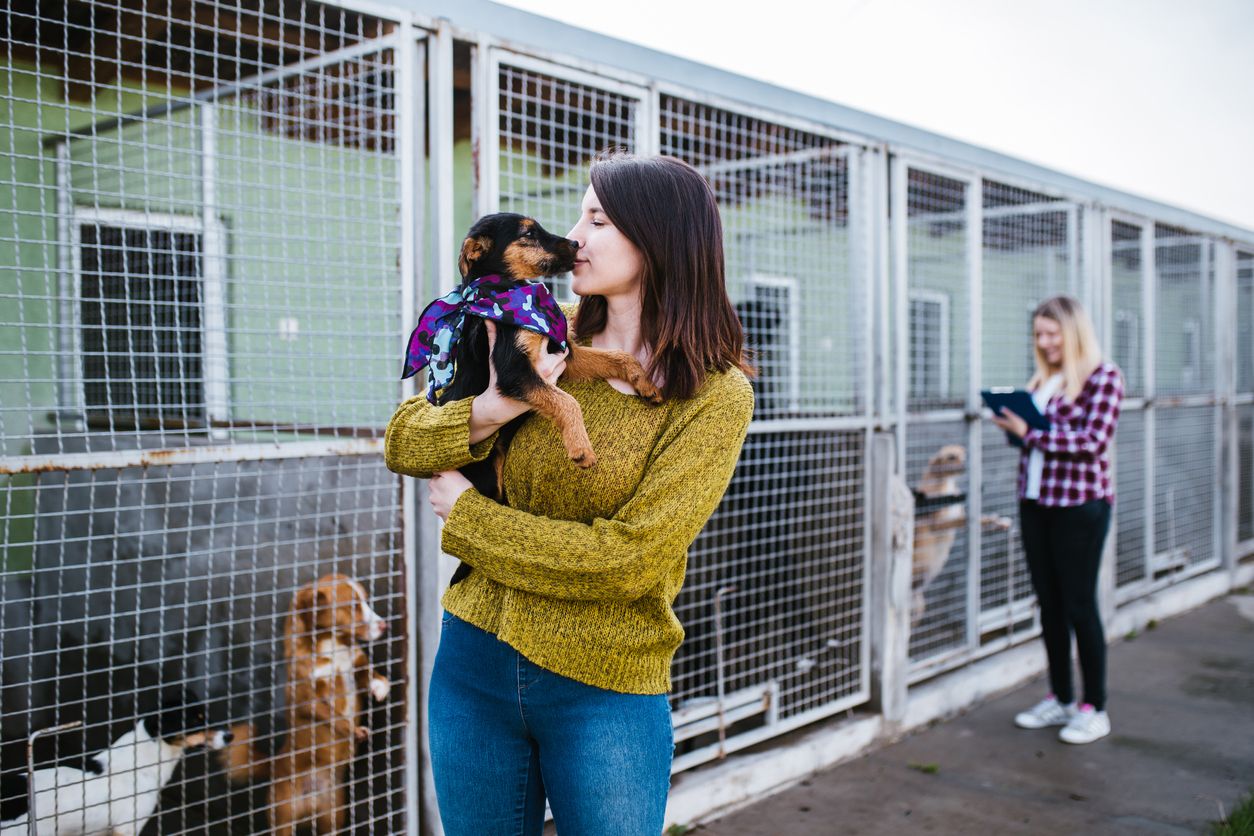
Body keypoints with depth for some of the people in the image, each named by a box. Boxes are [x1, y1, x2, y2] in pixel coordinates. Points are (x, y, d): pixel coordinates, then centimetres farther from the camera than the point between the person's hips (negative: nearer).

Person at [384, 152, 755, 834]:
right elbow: (402, 443, 3)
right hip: (475, 663, 4)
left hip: (605, 693, -4)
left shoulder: (715, 395, -11)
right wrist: (491, 410, -18)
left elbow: (628, 560, -18)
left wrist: (465, 515, -11)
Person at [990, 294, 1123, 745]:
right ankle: (1060, 699, 24)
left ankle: (1095, 708, 14)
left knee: (1079, 604, 1)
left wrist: (1030, 432, -17)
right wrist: (1012, 422, -3)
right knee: (1049, 603, 12)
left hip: (1079, 504, -6)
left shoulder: (1102, 377, -7)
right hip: (1035, 501, 6)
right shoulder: (1043, 379, 12)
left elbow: (1093, 442, -16)